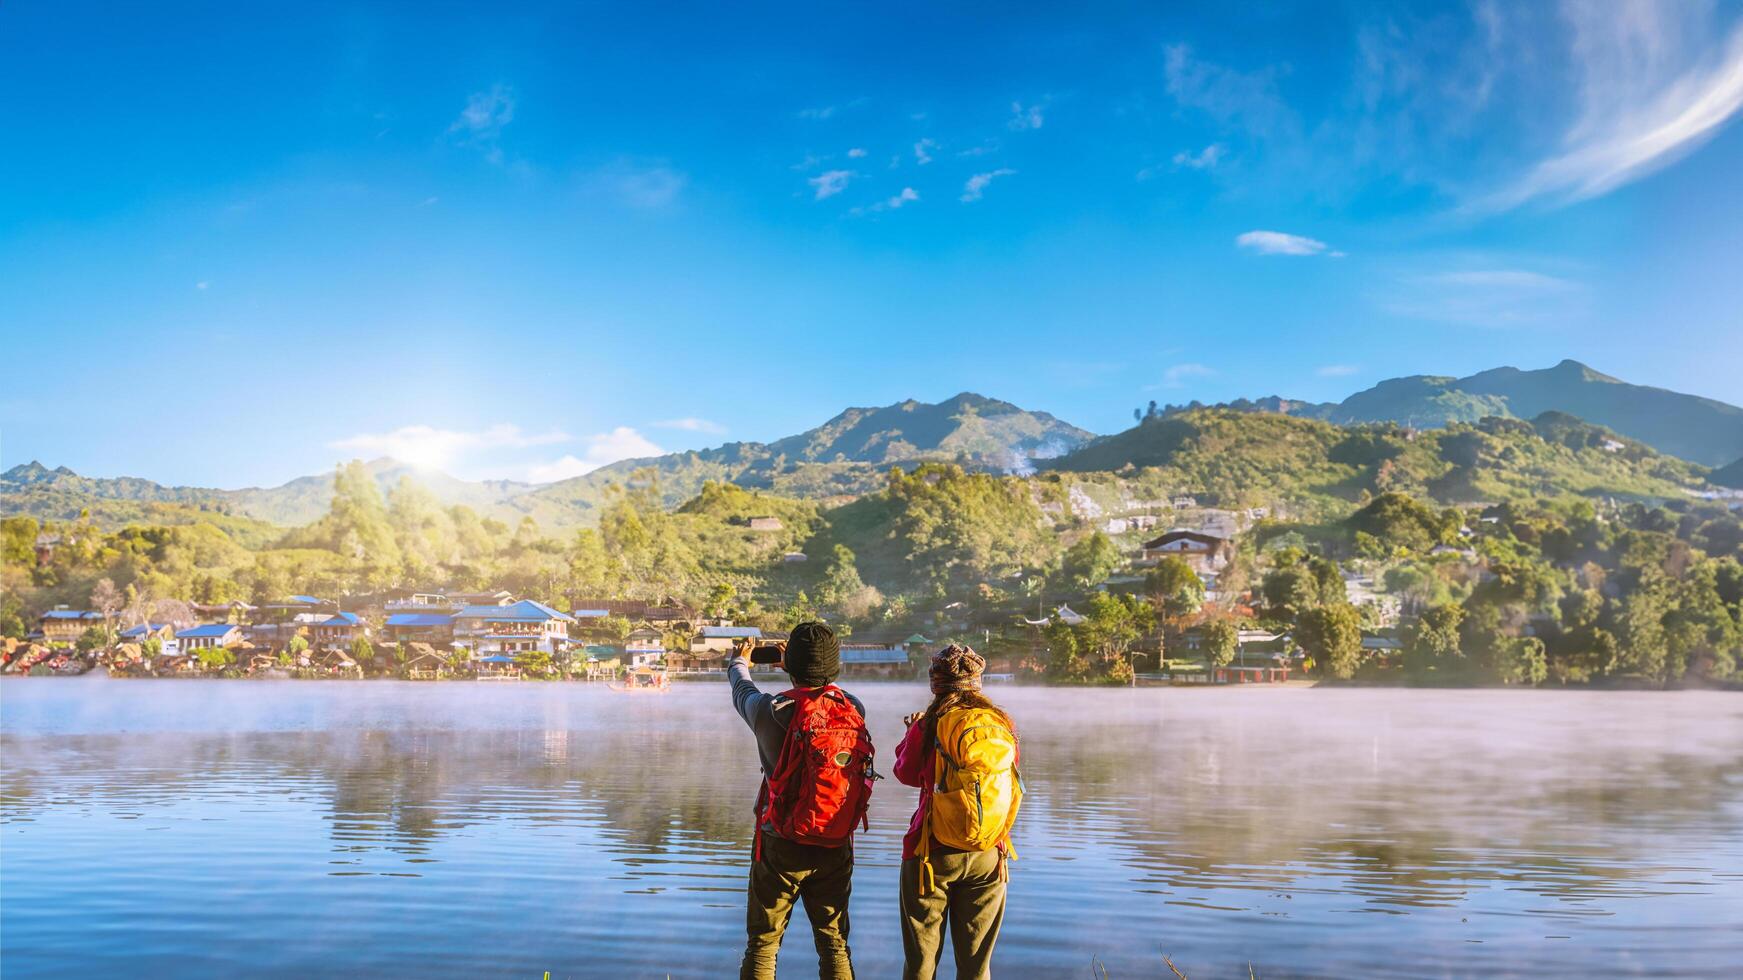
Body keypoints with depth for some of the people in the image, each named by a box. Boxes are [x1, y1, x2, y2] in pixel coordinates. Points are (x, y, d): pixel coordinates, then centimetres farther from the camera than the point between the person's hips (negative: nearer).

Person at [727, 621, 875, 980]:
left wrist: (738, 664, 31)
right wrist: (795, 668, 33)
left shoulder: (775, 711, -15)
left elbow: (743, 694, 9)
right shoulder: (854, 709, -6)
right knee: (834, 944, 13)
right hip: (837, 847, 3)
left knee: (762, 944, 9)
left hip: (781, 846, -3)